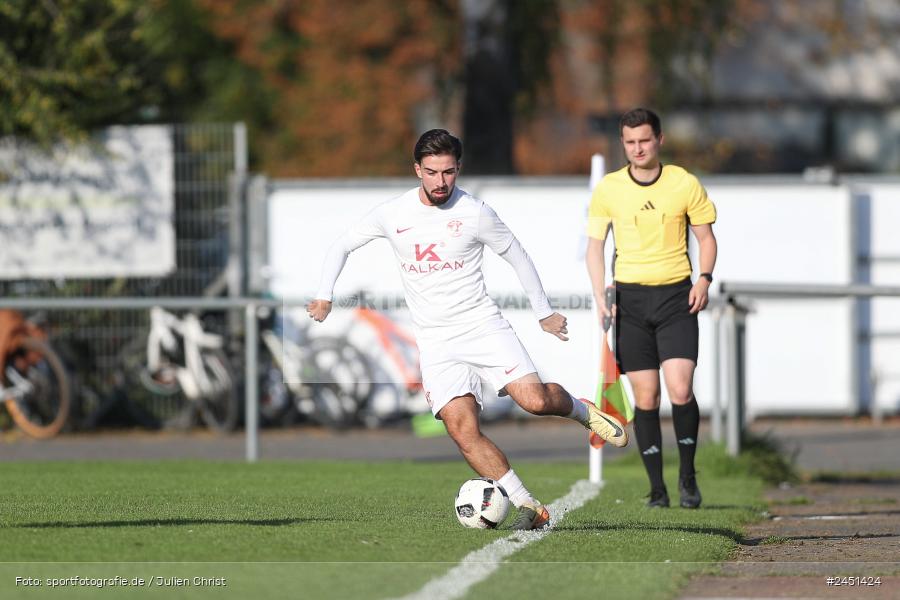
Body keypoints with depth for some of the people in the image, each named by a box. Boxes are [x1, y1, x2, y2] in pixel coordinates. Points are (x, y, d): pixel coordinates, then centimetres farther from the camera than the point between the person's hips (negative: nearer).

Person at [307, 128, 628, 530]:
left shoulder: (475, 213, -5)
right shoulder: (392, 215, 1)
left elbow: (517, 257, 8)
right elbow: (341, 247, 14)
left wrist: (544, 313, 13)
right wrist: (324, 296, 0)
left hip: (483, 326, -2)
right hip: (436, 342, 2)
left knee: (534, 399, -21)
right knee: (462, 429, -16)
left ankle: (580, 410, 14)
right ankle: (527, 507, -11)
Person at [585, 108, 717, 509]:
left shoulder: (685, 185, 0)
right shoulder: (608, 190, 2)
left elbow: (706, 237, 9)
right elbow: (595, 244, 9)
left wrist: (704, 279, -8)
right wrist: (600, 296, -4)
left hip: (676, 295, -1)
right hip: (630, 297, 1)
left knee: (680, 389, -13)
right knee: (645, 397, -1)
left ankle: (687, 475, 6)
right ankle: (657, 487, 7)